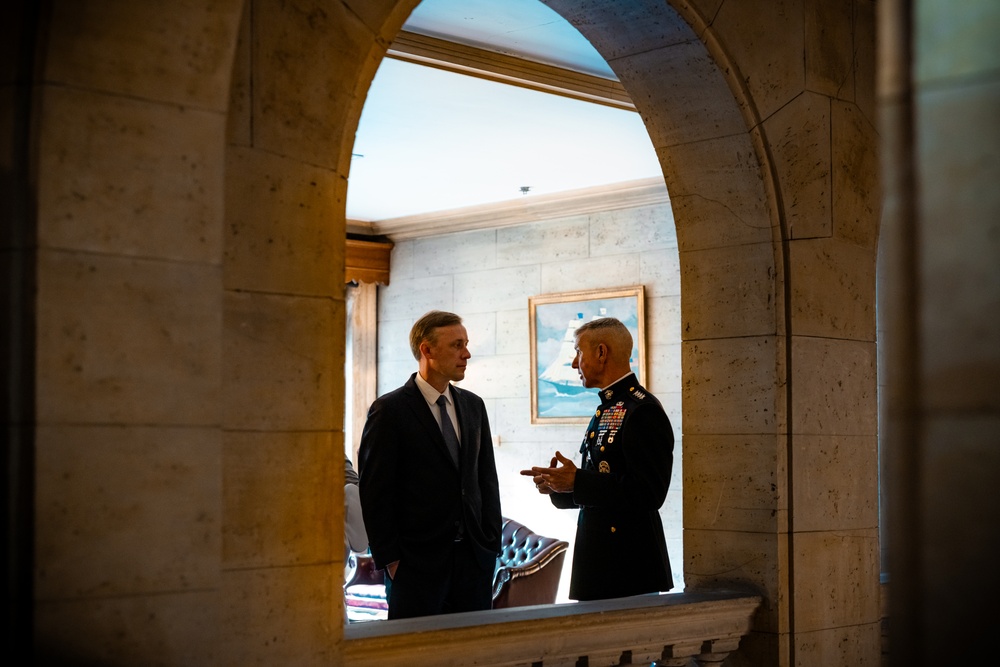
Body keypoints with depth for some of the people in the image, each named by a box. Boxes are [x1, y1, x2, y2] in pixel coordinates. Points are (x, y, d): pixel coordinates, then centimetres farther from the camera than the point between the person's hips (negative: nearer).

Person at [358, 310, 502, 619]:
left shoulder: (473, 405, 12)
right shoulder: (389, 410, -6)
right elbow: (374, 493, -7)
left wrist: (492, 541, 7)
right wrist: (389, 558, -10)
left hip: (474, 558, 5)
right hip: (418, 563, -5)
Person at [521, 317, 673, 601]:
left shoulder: (643, 411, -14)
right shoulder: (606, 409, 17)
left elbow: (649, 494, -22)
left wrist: (577, 481, -20)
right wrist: (559, 485, 3)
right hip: (597, 559, 9)